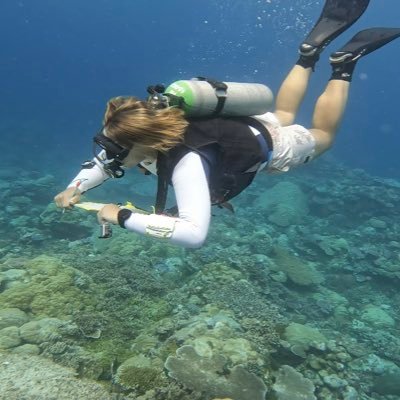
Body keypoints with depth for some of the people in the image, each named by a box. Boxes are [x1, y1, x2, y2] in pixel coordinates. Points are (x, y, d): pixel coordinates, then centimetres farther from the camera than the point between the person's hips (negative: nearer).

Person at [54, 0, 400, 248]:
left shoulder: (186, 161, -46)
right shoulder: (149, 135, -24)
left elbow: (194, 233, -55)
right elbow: (105, 162, -5)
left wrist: (124, 217, -51)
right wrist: (74, 189, -21)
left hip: (268, 146, -5)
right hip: (243, 127, 6)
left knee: (322, 136, 23)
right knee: (284, 114, 35)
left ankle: (344, 63, 24)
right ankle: (316, 43, 36)